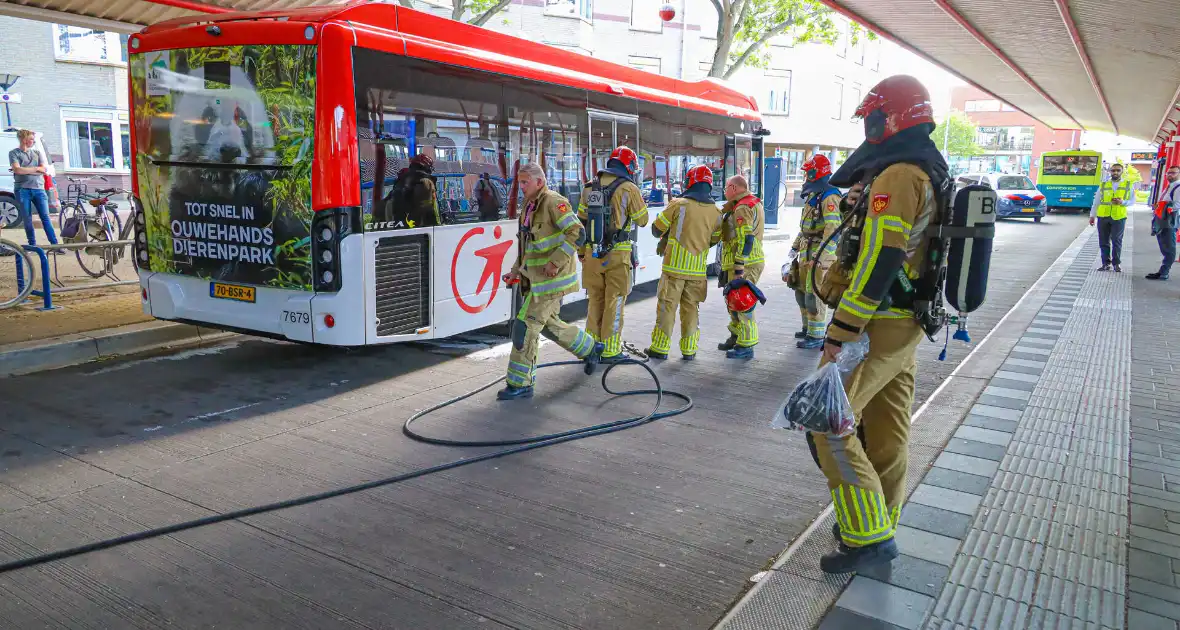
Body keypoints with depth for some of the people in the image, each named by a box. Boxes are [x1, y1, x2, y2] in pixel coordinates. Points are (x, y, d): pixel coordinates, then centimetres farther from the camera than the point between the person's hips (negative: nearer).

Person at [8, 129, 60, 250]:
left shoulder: (37, 152, 15)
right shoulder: (14, 153, 4)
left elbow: (45, 169, 3)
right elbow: (17, 170, -11)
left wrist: (25, 170, -5)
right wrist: (35, 168, -3)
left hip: (38, 188, 2)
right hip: (22, 190, -2)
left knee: (45, 217, -4)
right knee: (27, 220, 3)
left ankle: (55, 245, -8)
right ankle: (32, 245, 10)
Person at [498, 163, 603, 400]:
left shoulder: (554, 202, -14)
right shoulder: (529, 208, 15)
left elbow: (576, 233, -22)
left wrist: (556, 262, -26)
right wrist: (516, 271, 13)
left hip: (551, 278, -10)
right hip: (536, 278, 10)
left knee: (525, 326, -9)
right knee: (549, 324, 20)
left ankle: (520, 384, -1)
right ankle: (590, 349, 40)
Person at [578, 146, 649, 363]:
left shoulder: (590, 187, 8)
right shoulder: (629, 189, -7)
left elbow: (581, 220, 11)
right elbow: (642, 221, 3)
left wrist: (581, 251, 19)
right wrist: (641, 202, 21)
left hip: (592, 253, 4)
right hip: (617, 254, -4)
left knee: (595, 300, 14)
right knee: (614, 302, 3)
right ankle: (610, 350, 7)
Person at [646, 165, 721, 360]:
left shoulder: (678, 204, -10)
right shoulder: (715, 212, 1)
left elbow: (657, 229, -1)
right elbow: (714, 240, 12)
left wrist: (665, 237, 20)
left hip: (674, 266, -3)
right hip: (698, 269, 3)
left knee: (667, 307, 5)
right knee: (691, 309, 12)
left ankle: (660, 347, 9)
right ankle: (689, 349, 15)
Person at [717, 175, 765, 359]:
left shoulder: (742, 209, -17)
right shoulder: (753, 203, 17)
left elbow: (746, 240, -24)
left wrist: (738, 268, -24)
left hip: (745, 264, -11)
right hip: (752, 260, 11)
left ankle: (746, 346, -3)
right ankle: (736, 337, 33)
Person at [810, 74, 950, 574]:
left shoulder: (897, 176, -19)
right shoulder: (933, 174, 15)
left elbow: (878, 262, -25)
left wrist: (841, 334, -23)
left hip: (878, 327, -10)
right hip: (907, 325, 10)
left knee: (827, 423, -6)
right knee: (887, 429, 16)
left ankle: (869, 536, -1)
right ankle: (879, 527, 30)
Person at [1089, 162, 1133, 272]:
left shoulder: (1128, 185, 7)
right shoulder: (1103, 185, 9)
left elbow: (1131, 201, 7)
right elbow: (1096, 201, 11)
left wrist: (1122, 202, -13)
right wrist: (1092, 215, 7)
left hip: (1119, 217, -1)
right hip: (1103, 216, 1)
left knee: (1117, 241, 2)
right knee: (1104, 242, 4)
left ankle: (1117, 263, 11)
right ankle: (1106, 263, 12)